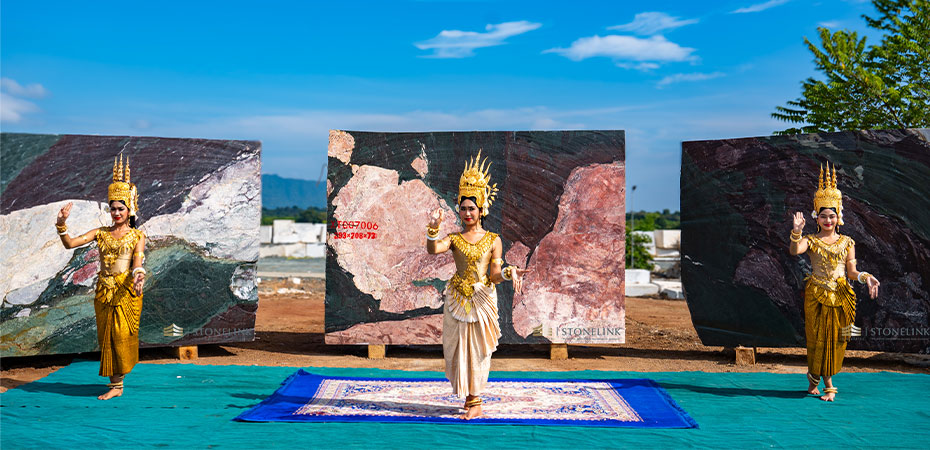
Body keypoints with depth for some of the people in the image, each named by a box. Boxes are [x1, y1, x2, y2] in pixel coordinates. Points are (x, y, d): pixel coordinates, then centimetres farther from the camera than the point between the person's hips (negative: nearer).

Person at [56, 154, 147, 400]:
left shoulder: (137, 236, 1)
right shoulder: (100, 233, 10)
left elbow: (137, 263, -12)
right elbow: (71, 243, 1)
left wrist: (138, 277, -33)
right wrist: (62, 224, -15)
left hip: (126, 290, -4)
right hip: (103, 290, 4)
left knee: (121, 335, -4)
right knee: (106, 336, 7)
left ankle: (117, 384, 1)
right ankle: (116, 378, 19)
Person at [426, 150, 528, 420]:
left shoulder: (493, 240, 2)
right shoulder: (454, 238, 5)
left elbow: (494, 275, -3)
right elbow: (432, 250, -16)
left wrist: (508, 273, -23)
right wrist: (433, 228, -30)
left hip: (482, 297, -2)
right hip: (457, 297, 2)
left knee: (477, 347, 3)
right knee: (457, 346, 5)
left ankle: (475, 402, 13)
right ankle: (469, 395, 24)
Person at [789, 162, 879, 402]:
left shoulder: (847, 242, 8)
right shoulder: (811, 240, 1)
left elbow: (851, 272, 6)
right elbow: (794, 251, -20)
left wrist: (865, 277, -13)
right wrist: (797, 232, -36)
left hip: (840, 295, 2)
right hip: (816, 294, -2)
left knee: (835, 337, 3)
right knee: (817, 337, 2)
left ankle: (816, 377, 16)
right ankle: (827, 382, 19)